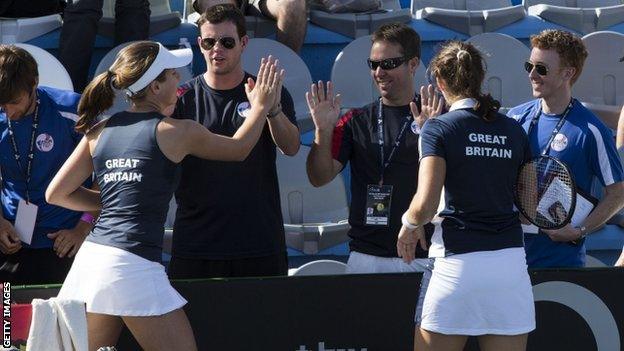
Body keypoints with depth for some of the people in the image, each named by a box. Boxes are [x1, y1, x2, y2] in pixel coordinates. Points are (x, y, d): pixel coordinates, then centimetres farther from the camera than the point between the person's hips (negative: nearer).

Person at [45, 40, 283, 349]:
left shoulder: (100, 132, 11)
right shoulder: (175, 132, -2)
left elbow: (56, 193, 13)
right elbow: (239, 149, 16)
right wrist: (261, 106, 31)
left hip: (91, 257, 6)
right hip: (135, 266, -6)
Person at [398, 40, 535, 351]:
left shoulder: (438, 129, -5)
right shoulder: (514, 131, 9)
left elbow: (425, 205, -15)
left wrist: (409, 225, 6)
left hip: (456, 262, -4)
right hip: (510, 262, 4)